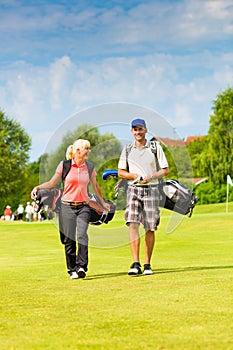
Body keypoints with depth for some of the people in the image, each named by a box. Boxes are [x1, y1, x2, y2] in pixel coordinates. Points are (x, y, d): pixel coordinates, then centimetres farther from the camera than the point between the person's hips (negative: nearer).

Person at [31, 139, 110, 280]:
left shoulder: (89, 166, 8)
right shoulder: (64, 165, 0)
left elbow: (95, 186, 22)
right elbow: (52, 183, 5)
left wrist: (103, 202, 30)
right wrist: (38, 187, -12)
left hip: (83, 206, 1)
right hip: (67, 206, -1)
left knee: (82, 235, -17)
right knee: (69, 239, 0)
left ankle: (81, 267, -21)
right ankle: (72, 270, 10)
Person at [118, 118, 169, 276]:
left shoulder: (155, 147, 5)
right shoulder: (127, 149, 10)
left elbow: (165, 170, 4)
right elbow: (121, 172, 11)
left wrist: (150, 176, -13)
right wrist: (135, 175, -8)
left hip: (151, 189, 0)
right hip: (134, 189, 0)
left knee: (150, 228, 1)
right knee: (133, 224, -15)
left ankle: (147, 264, 10)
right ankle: (136, 264, -19)